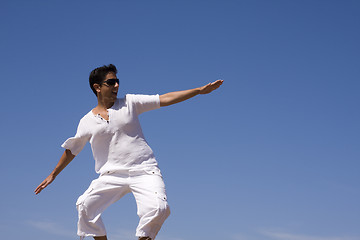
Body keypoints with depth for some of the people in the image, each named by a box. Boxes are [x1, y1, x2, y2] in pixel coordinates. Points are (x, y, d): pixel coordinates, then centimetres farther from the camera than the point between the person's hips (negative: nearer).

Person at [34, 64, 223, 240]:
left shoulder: (129, 103, 5)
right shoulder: (87, 122, 7)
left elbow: (165, 99, 1)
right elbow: (71, 150, 18)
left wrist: (200, 90, -5)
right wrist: (53, 175, 21)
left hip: (144, 171, -1)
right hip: (112, 174, 1)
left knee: (158, 208, -24)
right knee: (85, 206, -15)